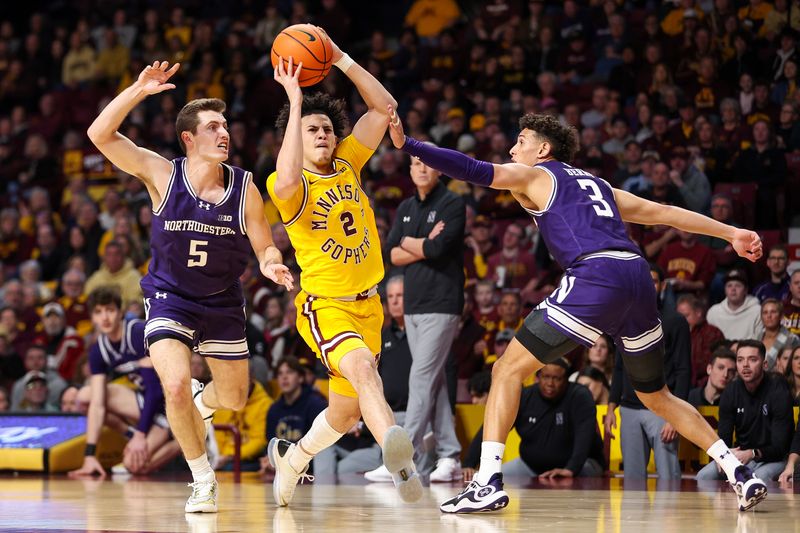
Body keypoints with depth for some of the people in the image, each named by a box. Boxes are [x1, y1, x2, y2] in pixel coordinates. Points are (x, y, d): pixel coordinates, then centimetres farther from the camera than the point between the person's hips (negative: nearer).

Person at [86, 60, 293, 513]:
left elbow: (266, 248, -4)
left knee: (234, 399, 13)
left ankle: (202, 401, 54)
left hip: (223, 302, 3)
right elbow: (101, 135, -23)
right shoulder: (163, 175, -15)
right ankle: (204, 480, -1)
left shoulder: (244, 188, -11)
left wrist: (272, 265, -28)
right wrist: (139, 91, -33)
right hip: (170, 300, -3)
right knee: (175, 387, -23)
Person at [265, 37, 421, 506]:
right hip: (326, 305, -7)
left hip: (367, 304, 7)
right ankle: (401, 460, -58)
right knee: (363, 371, -36)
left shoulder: (347, 165, 6)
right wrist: (295, 102, -32)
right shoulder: (291, 186, -11)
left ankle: (291, 458, 44)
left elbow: (384, 106, 6)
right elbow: (286, 183, -37)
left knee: (345, 412, 16)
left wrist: (341, 59, -5)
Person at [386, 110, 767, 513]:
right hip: (638, 276, 6)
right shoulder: (596, 184, 34)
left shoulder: (533, 175, 17)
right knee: (657, 398, 22)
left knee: (508, 370, 2)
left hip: (595, 276, -6)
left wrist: (407, 144, 3)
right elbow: (665, 213, 33)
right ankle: (741, 475, 15)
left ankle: (488, 482, -11)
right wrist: (730, 233, 37)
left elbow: (473, 170, 4)